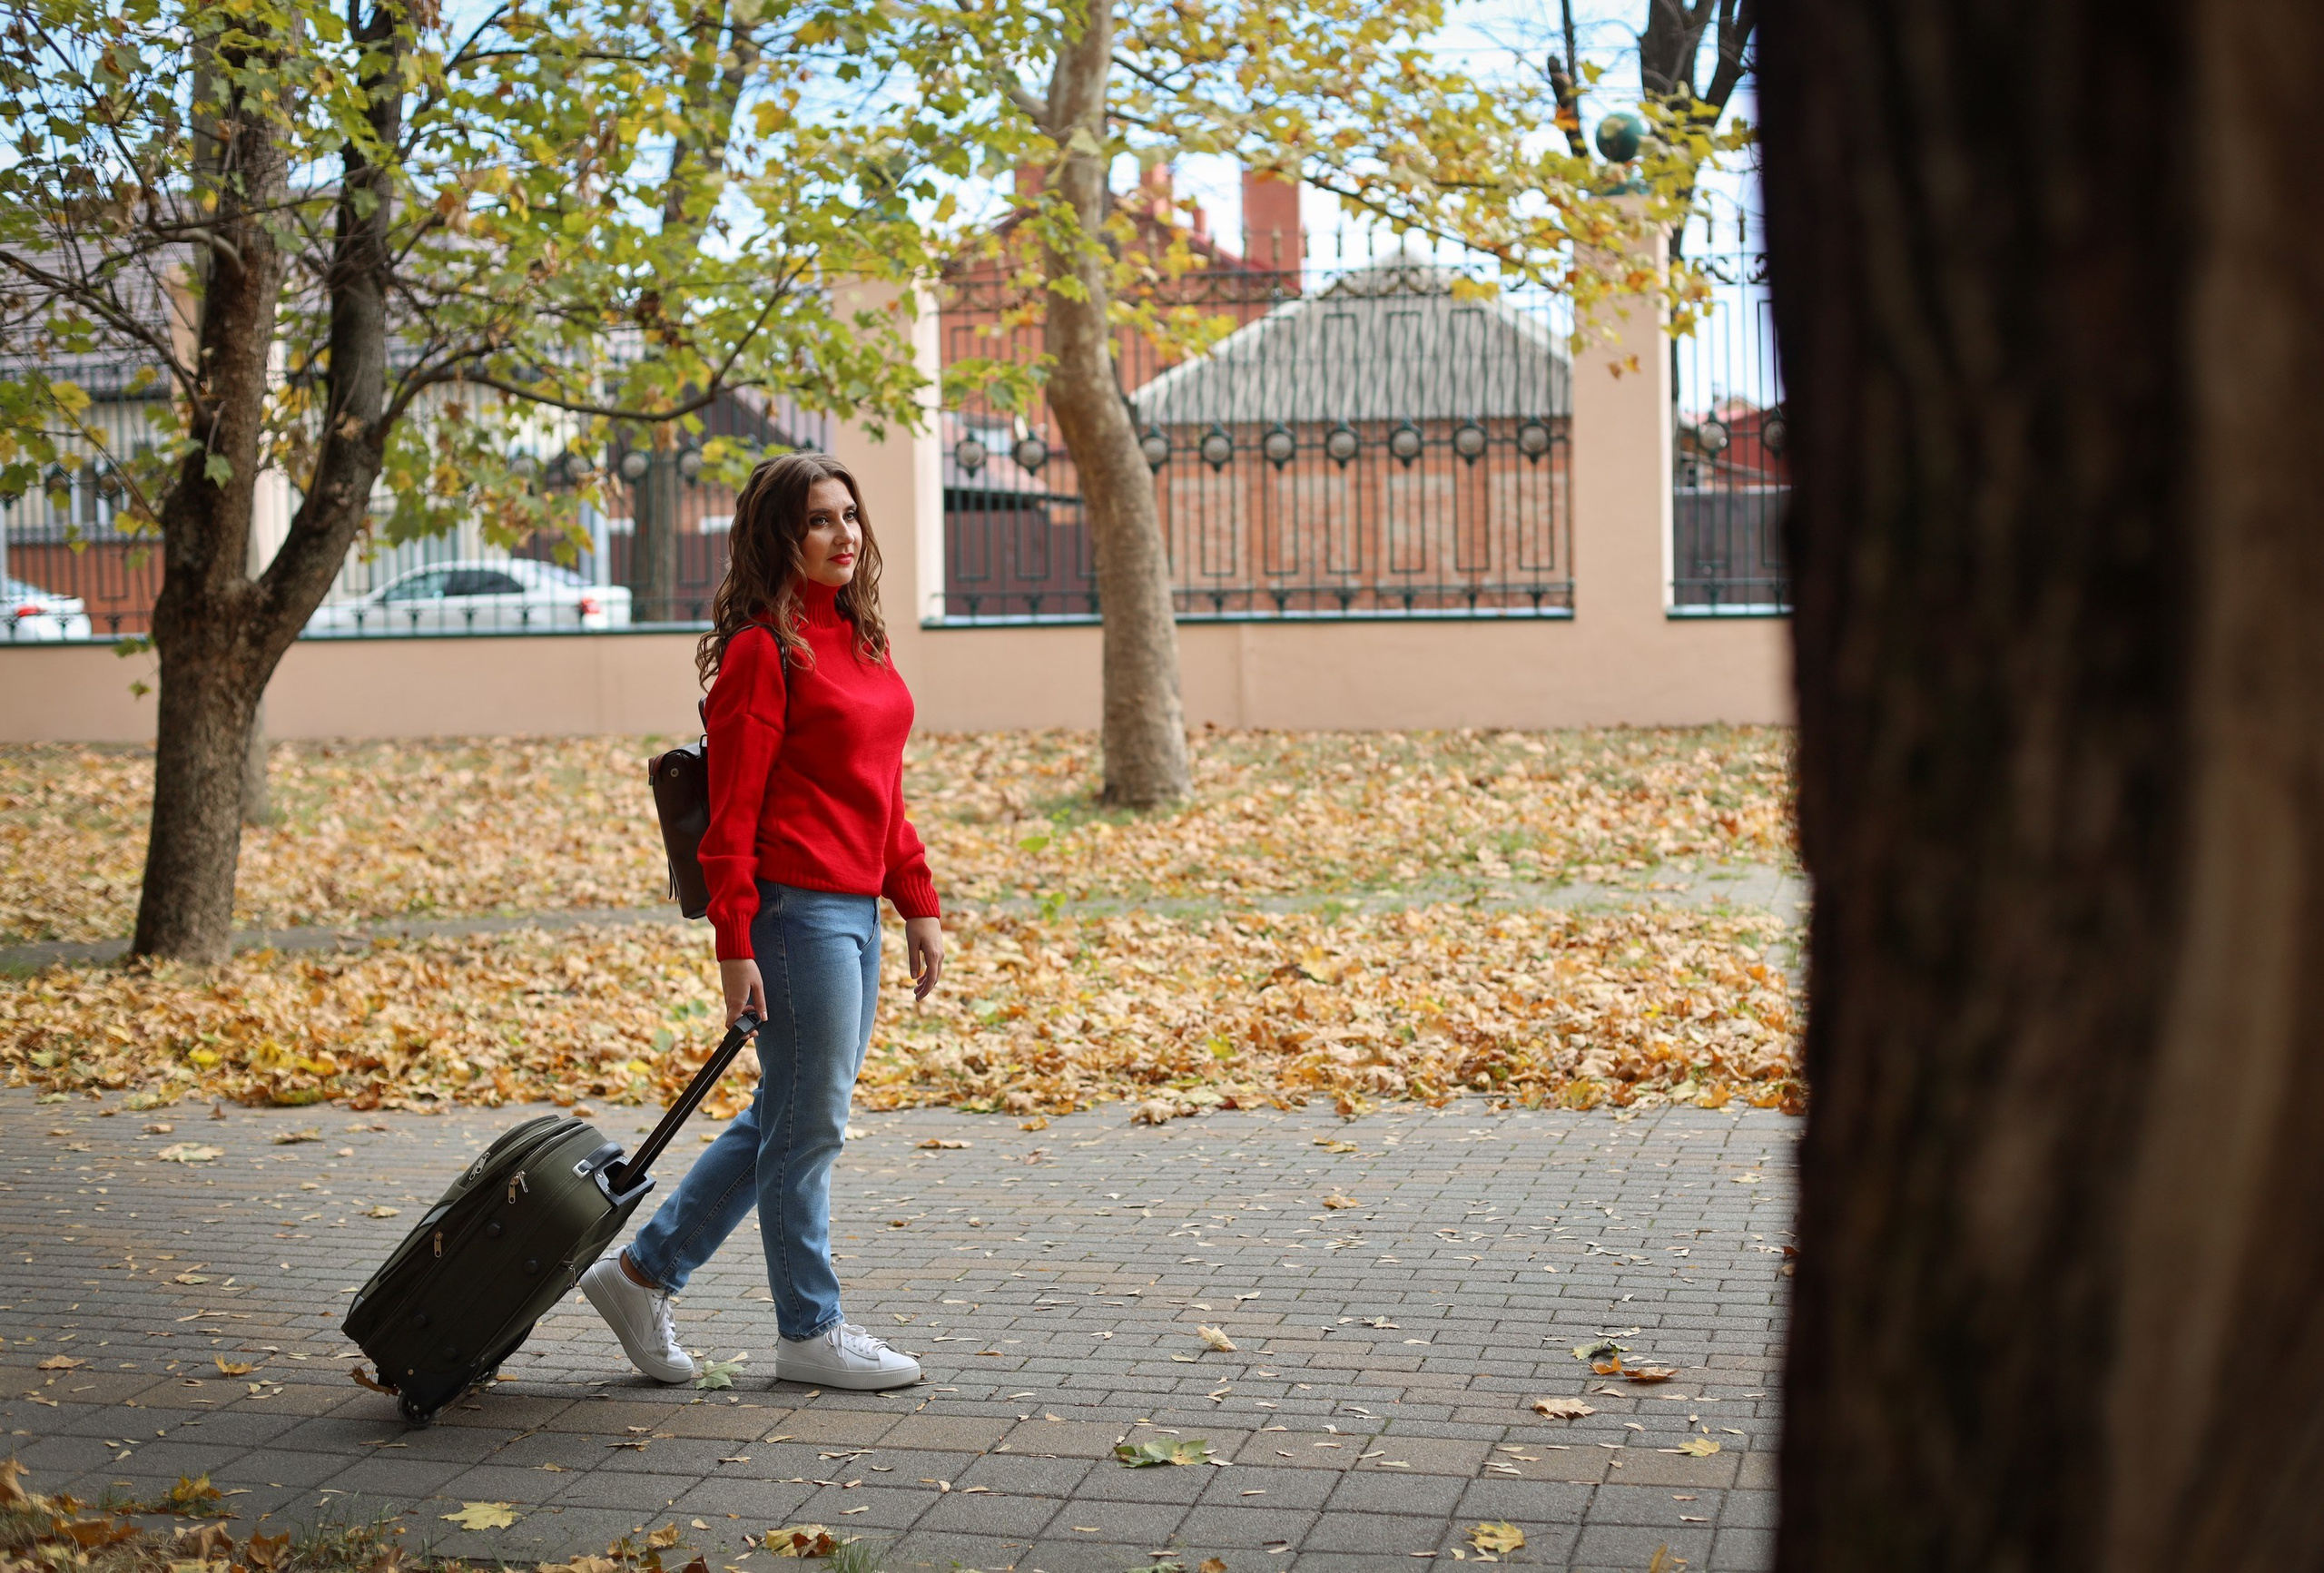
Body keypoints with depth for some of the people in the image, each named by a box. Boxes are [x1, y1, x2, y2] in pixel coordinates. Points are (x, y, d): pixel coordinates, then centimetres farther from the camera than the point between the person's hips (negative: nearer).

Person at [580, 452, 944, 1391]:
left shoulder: (859, 638, 15)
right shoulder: (761, 649, -11)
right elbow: (732, 809, -14)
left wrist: (918, 900, 15)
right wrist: (734, 944, -17)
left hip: (856, 908, 9)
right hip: (797, 908, -9)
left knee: (785, 1118, 15)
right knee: (808, 1125, 2)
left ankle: (642, 1273, 26)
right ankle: (810, 1332, 15)